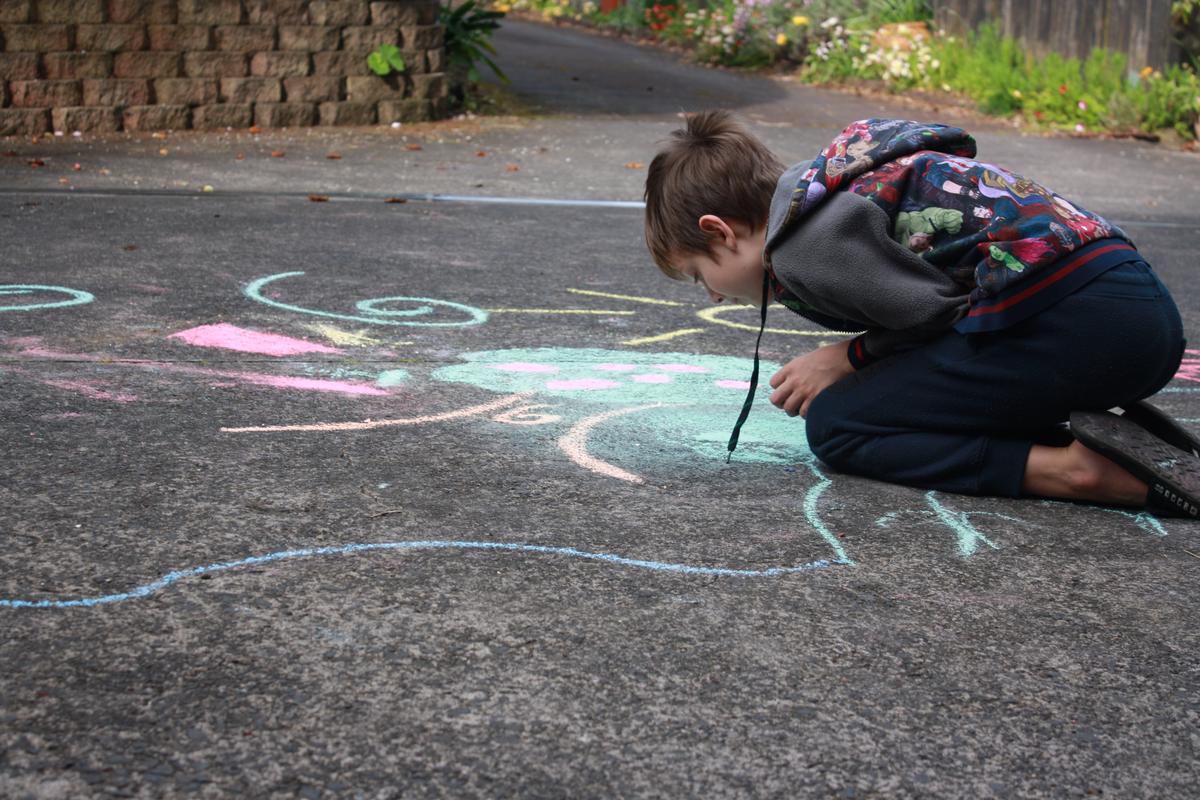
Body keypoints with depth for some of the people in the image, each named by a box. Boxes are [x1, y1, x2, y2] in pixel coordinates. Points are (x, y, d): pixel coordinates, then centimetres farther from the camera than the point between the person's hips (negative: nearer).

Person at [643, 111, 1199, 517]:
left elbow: (943, 314, -6)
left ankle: (1075, 467, -13)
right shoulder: (834, 190, 25)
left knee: (835, 426, 0)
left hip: (1072, 325, -10)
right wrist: (860, 362, 18)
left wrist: (850, 358, 8)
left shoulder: (805, 241, -5)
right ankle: (1112, 437, 6)